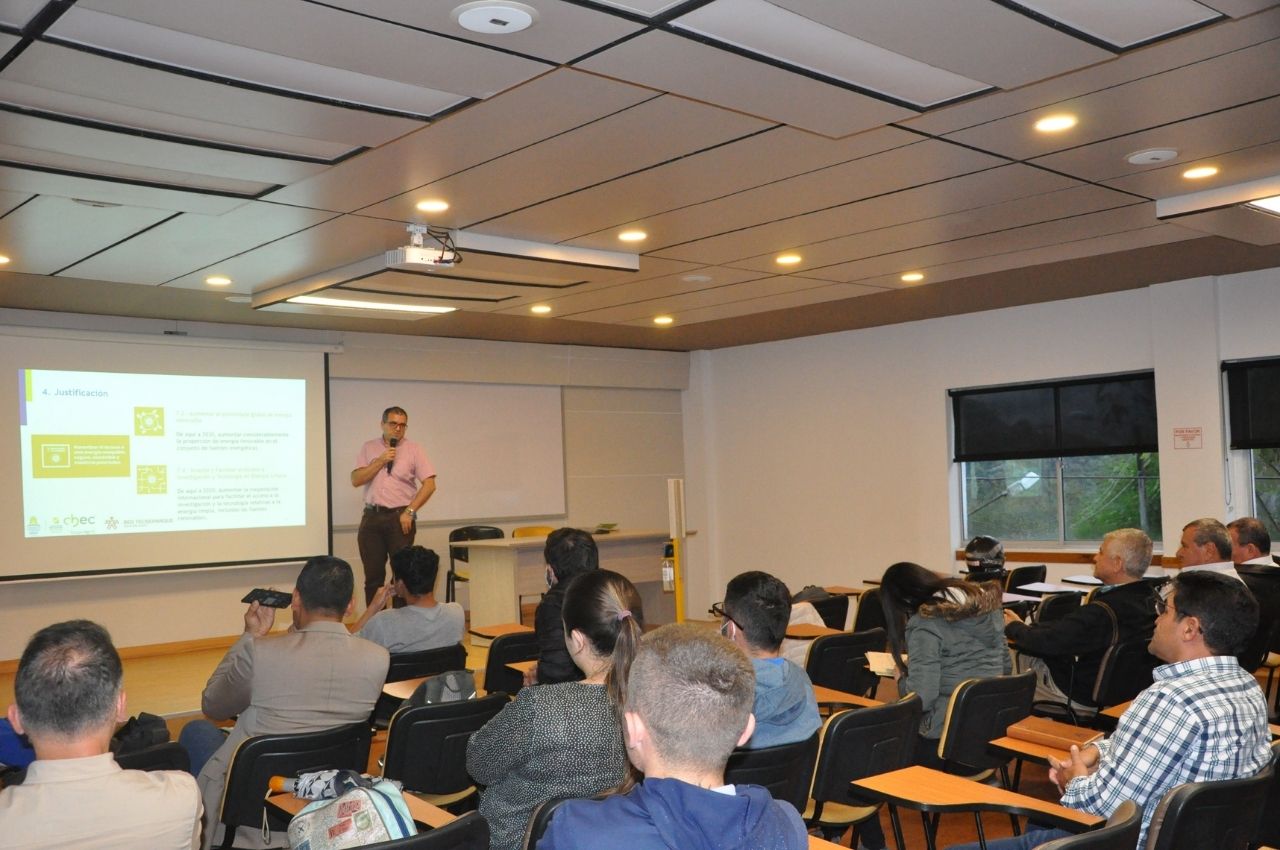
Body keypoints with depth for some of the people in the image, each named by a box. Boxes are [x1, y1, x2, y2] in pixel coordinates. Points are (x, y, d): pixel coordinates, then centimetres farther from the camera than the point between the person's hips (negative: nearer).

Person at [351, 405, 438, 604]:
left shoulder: (413, 449, 2)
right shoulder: (369, 448, 9)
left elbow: (429, 484, -5)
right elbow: (356, 480, -1)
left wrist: (409, 512, -11)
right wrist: (380, 461, -10)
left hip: (400, 517, -2)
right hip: (371, 517, 2)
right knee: (373, 575, 6)